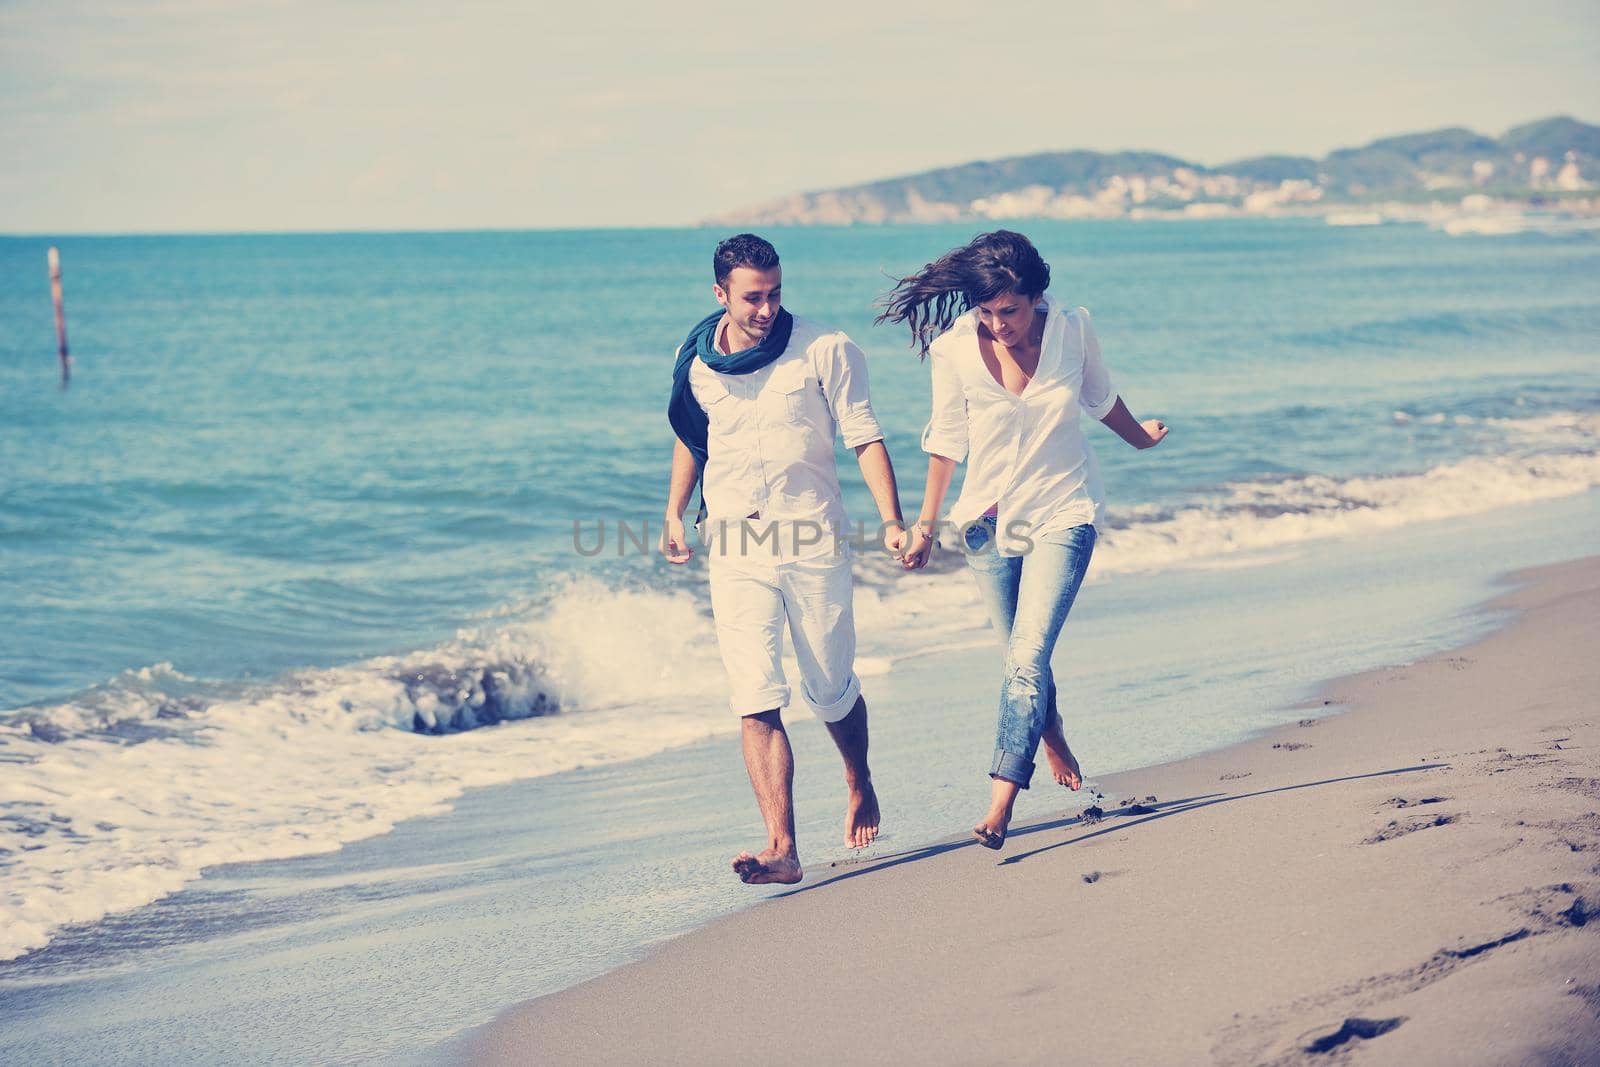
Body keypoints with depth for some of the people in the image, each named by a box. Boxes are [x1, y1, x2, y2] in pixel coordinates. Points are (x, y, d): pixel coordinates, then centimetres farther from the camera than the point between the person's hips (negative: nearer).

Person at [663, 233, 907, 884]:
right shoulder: (696, 360, 5)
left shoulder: (825, 351, -5)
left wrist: (891, 519, -16)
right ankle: (781, 849, -14)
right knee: (757, 702, -10)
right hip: (734, 550, 2)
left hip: (813, 543, -2)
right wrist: (674, 514, 14)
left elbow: (864, 438, -5)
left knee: (831, 693, 10)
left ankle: (860, 785, 42)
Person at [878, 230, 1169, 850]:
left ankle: (1000, 803, -16)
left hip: (1062, 514, -1)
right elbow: (946, 441, 0)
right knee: (1024, 659, 15)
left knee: (1027, 657, -16)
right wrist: (927, 524, 7)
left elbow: (1100, 396, 10)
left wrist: (1139, 437, 27)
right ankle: (1051, 733, 46)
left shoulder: (1072, 329, -13)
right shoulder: (953, 349, -14)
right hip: (990, 520, 2)